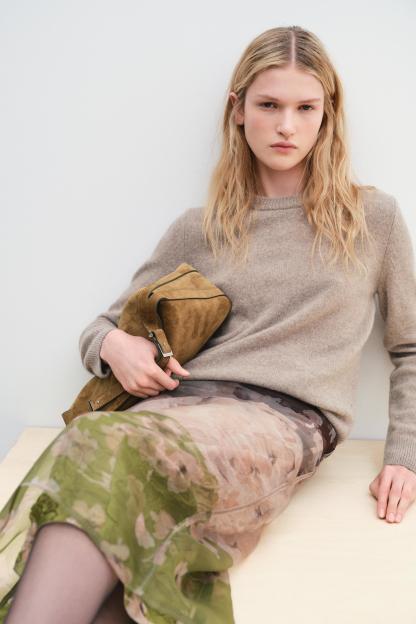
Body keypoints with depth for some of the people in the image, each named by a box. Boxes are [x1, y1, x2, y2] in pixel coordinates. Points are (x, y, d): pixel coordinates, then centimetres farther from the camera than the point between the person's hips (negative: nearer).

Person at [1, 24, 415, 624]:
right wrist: (115, 344, -2)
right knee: (94, 447, -36)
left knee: (108, 447, -35)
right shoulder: (200, 229, 18)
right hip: (185, 400, 3)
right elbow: (102, 326, 23)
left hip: (286, 420, -2)